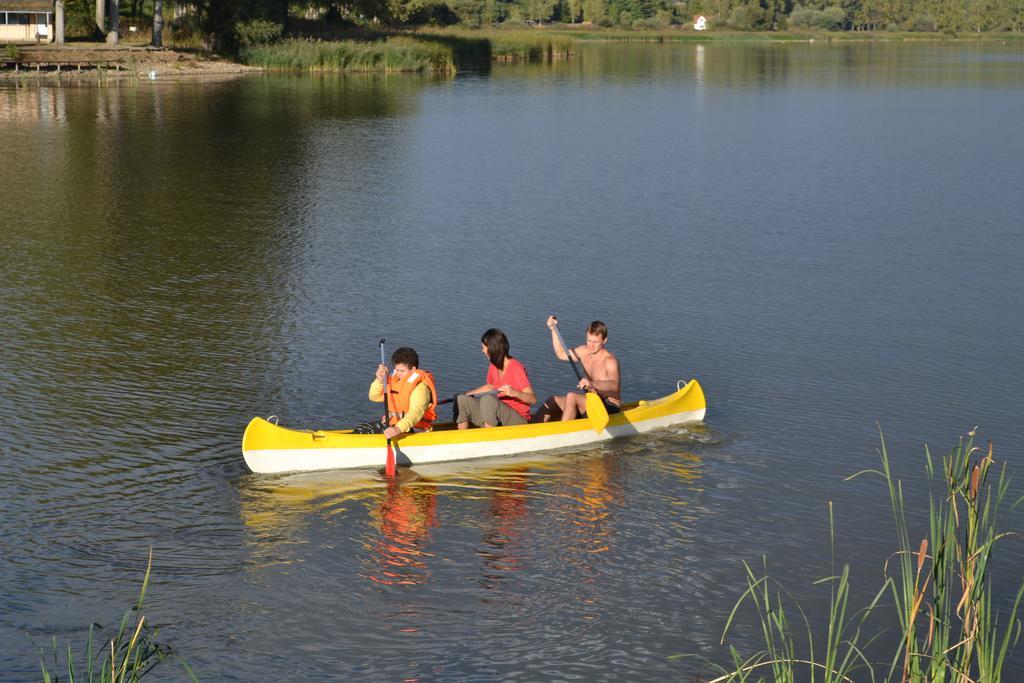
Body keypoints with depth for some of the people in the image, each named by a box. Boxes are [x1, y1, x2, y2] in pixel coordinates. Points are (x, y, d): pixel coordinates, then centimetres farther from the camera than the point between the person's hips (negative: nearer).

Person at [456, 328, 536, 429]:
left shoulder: (516, 368, -16)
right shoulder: (493, 366, 7)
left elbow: (533, 399, -22)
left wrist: (515, 393, -40)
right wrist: (465, 394, 26)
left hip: (518, 420, -8)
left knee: (487, 399, -32)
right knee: (462, 400, -3)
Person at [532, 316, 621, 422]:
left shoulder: (609, 360, -18)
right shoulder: (585, 352, 6)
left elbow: (614, 385, -36)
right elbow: (561, 354, 22)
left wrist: (593, 383, -55)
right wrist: (553, 330, 13)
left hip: (610, 408, -8)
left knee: (571, 397, -28)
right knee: (551, 402, -4)